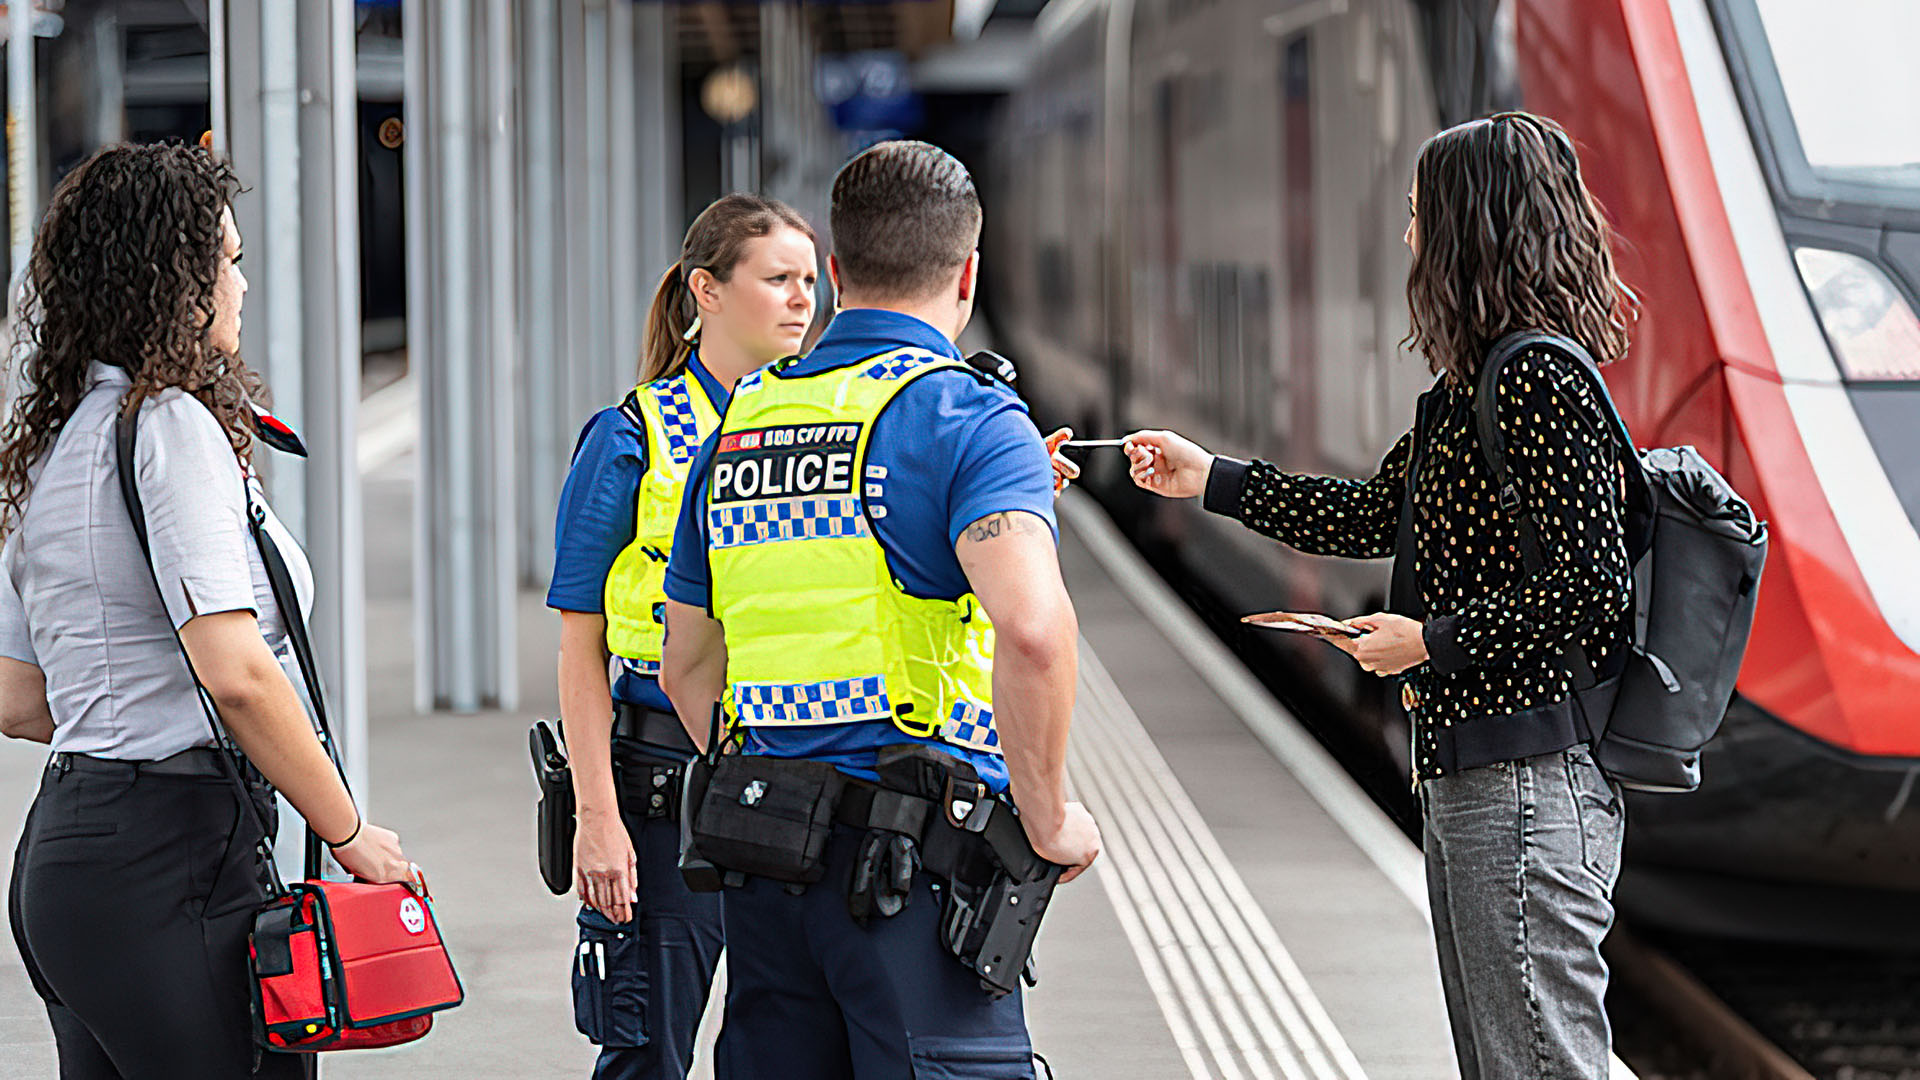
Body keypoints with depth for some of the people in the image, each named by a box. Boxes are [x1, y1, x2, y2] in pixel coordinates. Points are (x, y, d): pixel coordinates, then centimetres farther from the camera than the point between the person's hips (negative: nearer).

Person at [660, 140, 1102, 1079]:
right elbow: (1031, 626, -24)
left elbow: (687, 664, 21)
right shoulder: (966, 416, -8)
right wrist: (1048, 819, -13)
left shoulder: (739, 425, 14)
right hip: (912, 860, -6)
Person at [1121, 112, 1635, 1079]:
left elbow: (1592, 586, -20)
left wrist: (1433, 639, -13)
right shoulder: (1473, 384, 15)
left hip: (1528, 784, -11)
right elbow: (1376, 515, 26)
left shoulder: (1543, 383, -16)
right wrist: (1208, 480, 31)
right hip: (1464, 779, 11)